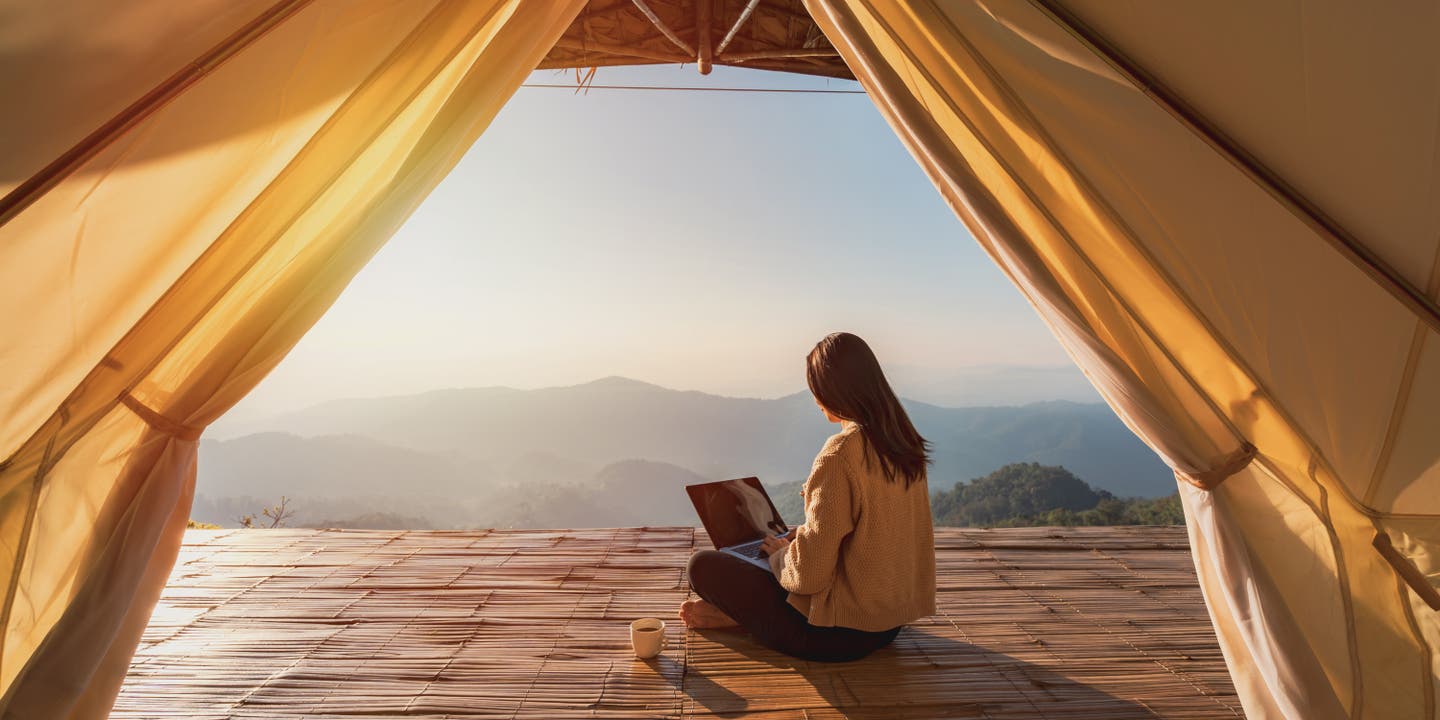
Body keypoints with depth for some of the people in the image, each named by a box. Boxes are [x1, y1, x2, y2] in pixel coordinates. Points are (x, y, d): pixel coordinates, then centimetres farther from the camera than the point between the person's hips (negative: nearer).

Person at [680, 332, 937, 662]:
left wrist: (780, 553, -2)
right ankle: (743, 610, 16)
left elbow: (809, 573, -24)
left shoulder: (840, 453, -25)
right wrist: (796, 538, 16)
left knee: (702, 565, -5)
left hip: (840, 635, -9)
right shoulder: (905, 442, 1)